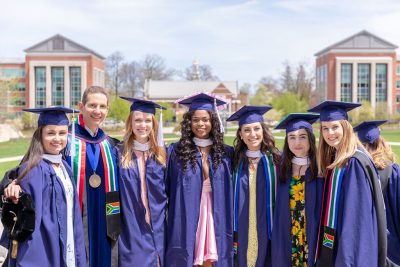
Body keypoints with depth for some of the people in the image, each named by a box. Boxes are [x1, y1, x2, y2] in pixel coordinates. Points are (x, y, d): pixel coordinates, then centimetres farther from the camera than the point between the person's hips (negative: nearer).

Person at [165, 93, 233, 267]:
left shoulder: (226, 154, 5)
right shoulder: (176, 152, 0)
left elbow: (231, 193, 7)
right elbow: (166, 189, 2)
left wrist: (231, 225, 4)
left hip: (215, 220, 1)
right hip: (186, 220, -1)